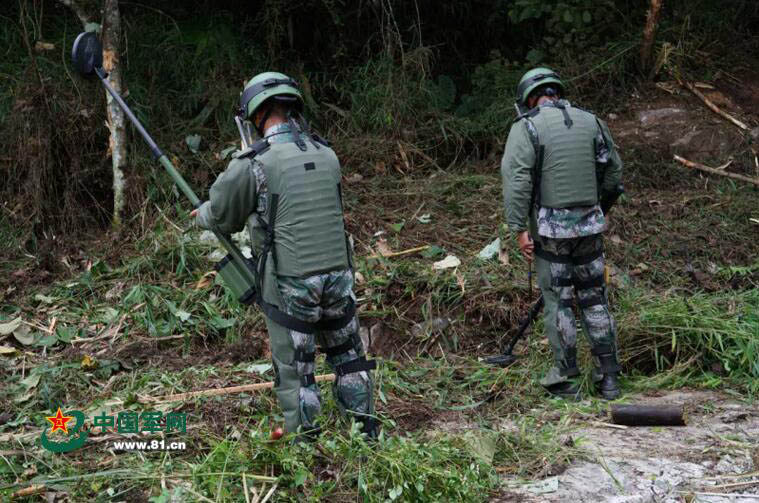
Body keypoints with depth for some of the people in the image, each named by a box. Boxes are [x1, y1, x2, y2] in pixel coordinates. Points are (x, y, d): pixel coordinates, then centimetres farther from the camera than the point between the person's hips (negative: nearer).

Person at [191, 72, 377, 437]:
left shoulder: (252, 163, -13)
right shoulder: (326, 154, 4)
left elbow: (222, 217, 0)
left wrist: (201, 215, 24)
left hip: (290, 285, -5)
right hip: (337, 274, 5)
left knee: (295, 372, 8)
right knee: (348, 356, 20)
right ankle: (366, 434, 27)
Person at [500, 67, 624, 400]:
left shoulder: (526, 127, -7)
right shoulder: (591, 122, 7)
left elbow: (516, 181, -15)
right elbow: (613, 172, 12)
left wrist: (519, 229, -13)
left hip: (550, 229, -4)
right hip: (590, 224, 4)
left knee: (559, 303, 4)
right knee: (595, 299, 13)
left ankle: (565, 380, 12)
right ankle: (608, 378, 19)